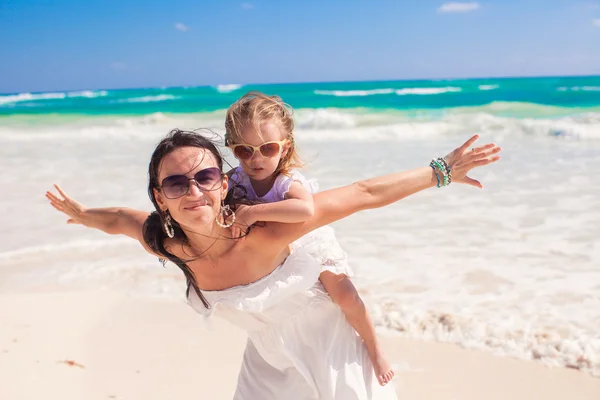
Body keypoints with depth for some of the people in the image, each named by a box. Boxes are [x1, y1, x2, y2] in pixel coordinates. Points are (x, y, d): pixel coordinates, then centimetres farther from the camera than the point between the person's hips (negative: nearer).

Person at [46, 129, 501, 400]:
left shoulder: (263, 232, -35)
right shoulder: (165, 244, -19)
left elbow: (364, 195, -31)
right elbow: (118, 218, 3)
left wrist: (442, 171, -26)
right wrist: (79, 212, 21)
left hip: (332, 351, -4)